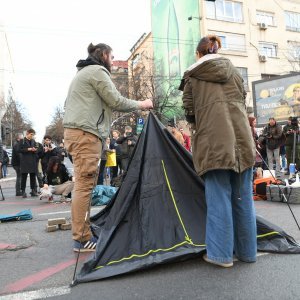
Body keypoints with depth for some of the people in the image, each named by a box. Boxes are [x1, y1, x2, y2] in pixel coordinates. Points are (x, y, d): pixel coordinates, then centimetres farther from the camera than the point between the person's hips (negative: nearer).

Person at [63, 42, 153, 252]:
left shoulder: (83, 72, 28)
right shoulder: (97, 71, -2)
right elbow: (116, 101, -6)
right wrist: (141, 104, 7)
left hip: (75, 131, 10)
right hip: (85, 133, -10)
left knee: (84, 184, 8)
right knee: (85, 184, -10)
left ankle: (83, 233, 13)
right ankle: (82, 239, -6)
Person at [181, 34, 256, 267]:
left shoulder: (192, 76, 9)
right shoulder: (234, 71, 20)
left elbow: (190, 113, 5)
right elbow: (243, 103, 20)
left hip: (213, 141, -4)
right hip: (241, 138, 4)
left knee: (219, 197, 0)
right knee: (243, 196, 9)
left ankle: (221, 253, 7)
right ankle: (247, 251, 19)